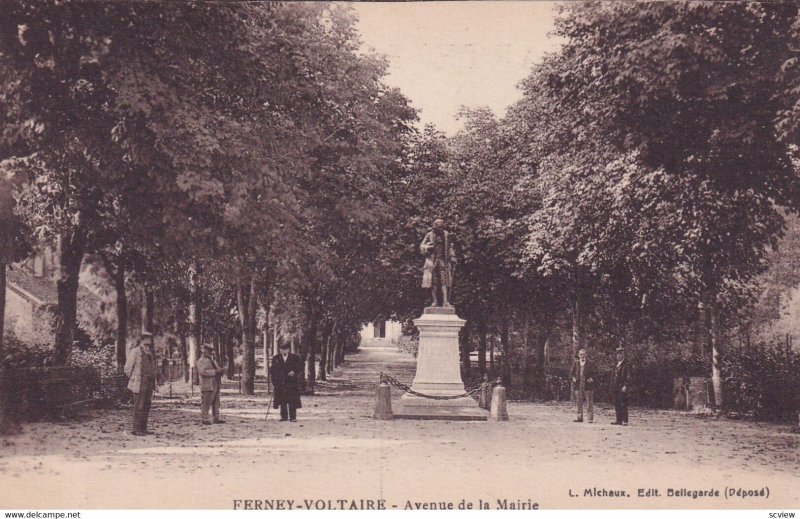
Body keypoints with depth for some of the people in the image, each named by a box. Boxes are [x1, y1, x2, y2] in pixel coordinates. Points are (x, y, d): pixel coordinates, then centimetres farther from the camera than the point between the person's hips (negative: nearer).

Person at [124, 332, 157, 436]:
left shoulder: (151, 353, 16)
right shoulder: (135, 352, -5)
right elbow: (128, 368, -4)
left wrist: (153, 382, 15)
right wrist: (132, 380, 0)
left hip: (150, 384, 7)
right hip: (140, 384, -7)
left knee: (147, 406, 8)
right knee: (139, 407, -7)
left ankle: (143, 428, 14)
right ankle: (136, 429, -4)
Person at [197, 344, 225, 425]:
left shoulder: (211, 360, 22)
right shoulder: (201, 361, -8)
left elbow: (217, 369, 31)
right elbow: (203, 372, -21)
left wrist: (220, 371, 7)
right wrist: (215, 372, -21)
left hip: (215, 386, 9)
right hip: (207, 386, -9)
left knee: (216, 403, 10)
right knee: (206, 403, -6)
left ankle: (216, 418, 15)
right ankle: (204, 419, 0)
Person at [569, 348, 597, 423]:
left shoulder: (590, 363, 2)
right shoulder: (575, 363, 12)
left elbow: (595, 373, 2)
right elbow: (571, 373, 15)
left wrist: (592, 378, -15)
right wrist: (573, 378, -4)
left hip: (588, 386, -3)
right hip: (578, 385, 3)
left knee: (589, 402, -3)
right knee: (579, 402, 6)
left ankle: (590, 418, -1)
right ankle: (579, 417, 13)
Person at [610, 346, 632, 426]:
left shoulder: (626, 364, -5)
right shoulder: (616, 365, 19)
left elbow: (628, 376, -11)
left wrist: (625, 386, -18)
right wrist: (612, 386, 15)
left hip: (622, 387, -7)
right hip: (616, 388, 7)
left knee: (623, 404, -8)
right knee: (617, 404, 8)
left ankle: (625, 421, -6)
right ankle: (619, 420, 12)